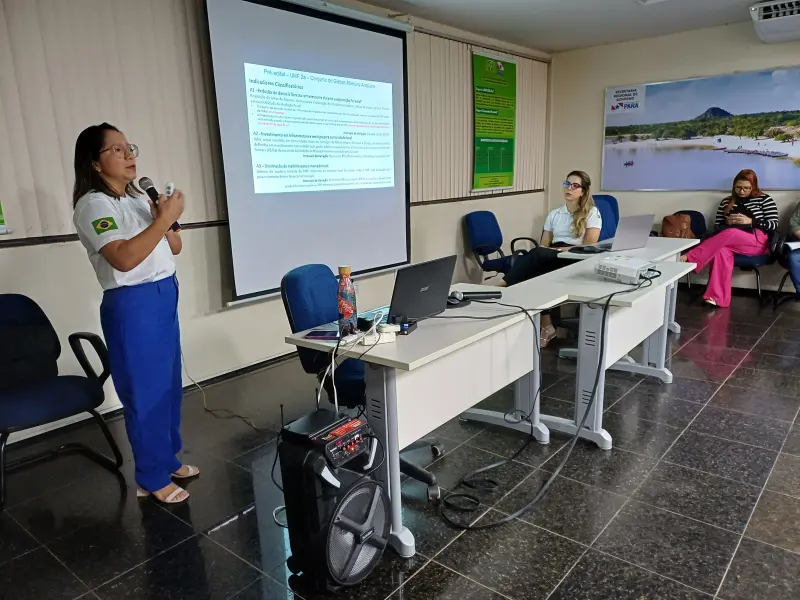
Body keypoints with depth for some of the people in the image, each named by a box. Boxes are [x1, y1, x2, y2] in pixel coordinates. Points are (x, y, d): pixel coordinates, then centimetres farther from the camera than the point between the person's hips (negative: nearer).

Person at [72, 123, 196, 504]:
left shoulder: (138, 199, 12)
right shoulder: (93, 205, -12)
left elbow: (175, 248, 14)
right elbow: (124, 258, -26)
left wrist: (166, 218, -5)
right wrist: (164, 219, -23)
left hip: (164, 298, 8)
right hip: (131, 305, -8)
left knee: (169, 383, 16)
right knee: (146, 391, 1)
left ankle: (169, 460, 33)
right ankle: (151, 479, 17)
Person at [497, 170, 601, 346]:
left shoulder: (592, 213, 9)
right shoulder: (554, 214, 23)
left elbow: (590, 246, -3)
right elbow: (543, 245, 16)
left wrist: (559, 249, -14)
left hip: (577, 260, -4)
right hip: (550, 259, 4)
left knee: (537, 255, -36)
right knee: (535, 265, -34)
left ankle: (503, 286, -43)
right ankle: (545, 326, -38)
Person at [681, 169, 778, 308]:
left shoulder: (765, 199, 8)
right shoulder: (726, 202, 17)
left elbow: (774, 225, 1)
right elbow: (717, 227, 15)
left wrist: (750, 221, -14)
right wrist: (727, 222, -7)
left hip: (758, 242, -2)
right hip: (731, 242, 2)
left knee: (729, 234, -35)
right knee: (722, 249, -36)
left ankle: (689, 258, -45)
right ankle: (717, 298, -48)